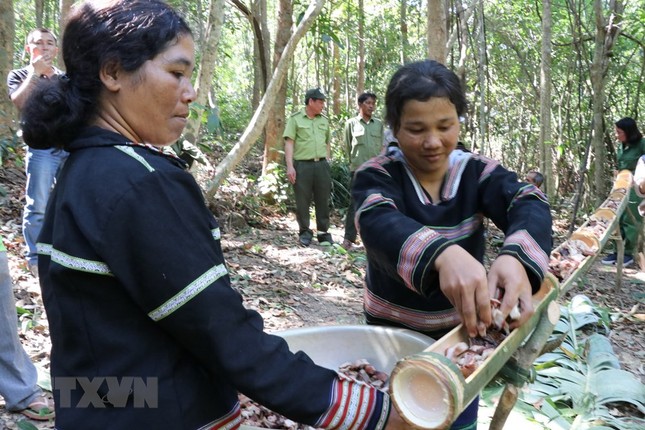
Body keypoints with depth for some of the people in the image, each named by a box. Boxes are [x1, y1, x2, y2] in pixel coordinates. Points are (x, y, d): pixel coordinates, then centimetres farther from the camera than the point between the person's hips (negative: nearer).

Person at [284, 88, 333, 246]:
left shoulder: (324, 120, 14)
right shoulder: (295, 119, 0)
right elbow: (289, 143, -5)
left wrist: (327, 162, 13)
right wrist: (290, 166, -12)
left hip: (322, 165, 4)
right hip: (302, 165, -4)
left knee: (323, 200, 6)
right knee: (302, 201, 2)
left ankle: (324, 233, 16)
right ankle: (305, 233, 15)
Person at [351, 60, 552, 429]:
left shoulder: (479, 172, -9)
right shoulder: (377, 176, -16)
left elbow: (529, 203, -27)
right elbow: (379, 224, -37)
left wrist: (518, 256, -51)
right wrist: (442, 253, -59)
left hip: (462, 332, 3)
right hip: (393, 334, -2)